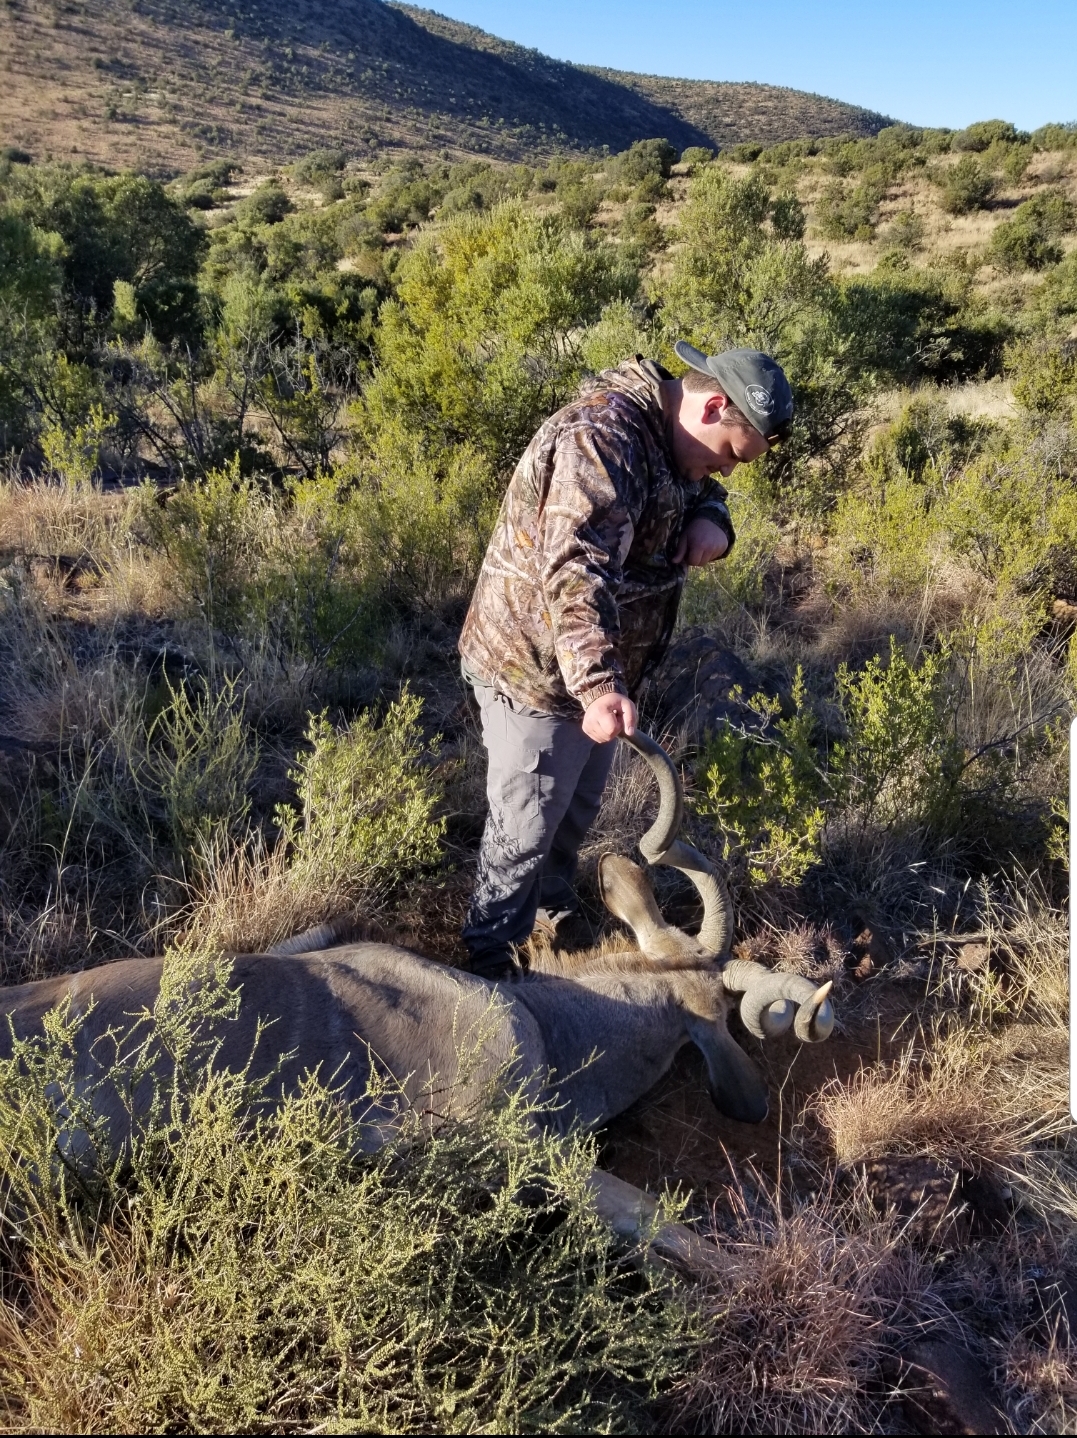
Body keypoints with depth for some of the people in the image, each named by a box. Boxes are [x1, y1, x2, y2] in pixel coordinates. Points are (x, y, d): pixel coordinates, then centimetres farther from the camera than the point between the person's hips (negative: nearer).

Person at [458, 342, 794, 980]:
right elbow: (576, 571, -39)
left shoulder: (661, 436, 4)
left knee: (579, 806, 25)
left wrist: (711, 520, -8)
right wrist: (599, 683, -49)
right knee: (526, 827, 6)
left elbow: (697, 491, 18)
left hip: (592, 667, 10)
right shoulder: (602, 439, -27)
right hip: (536, 670, -10)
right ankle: (493, 953, 27)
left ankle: (555, 912, 48)